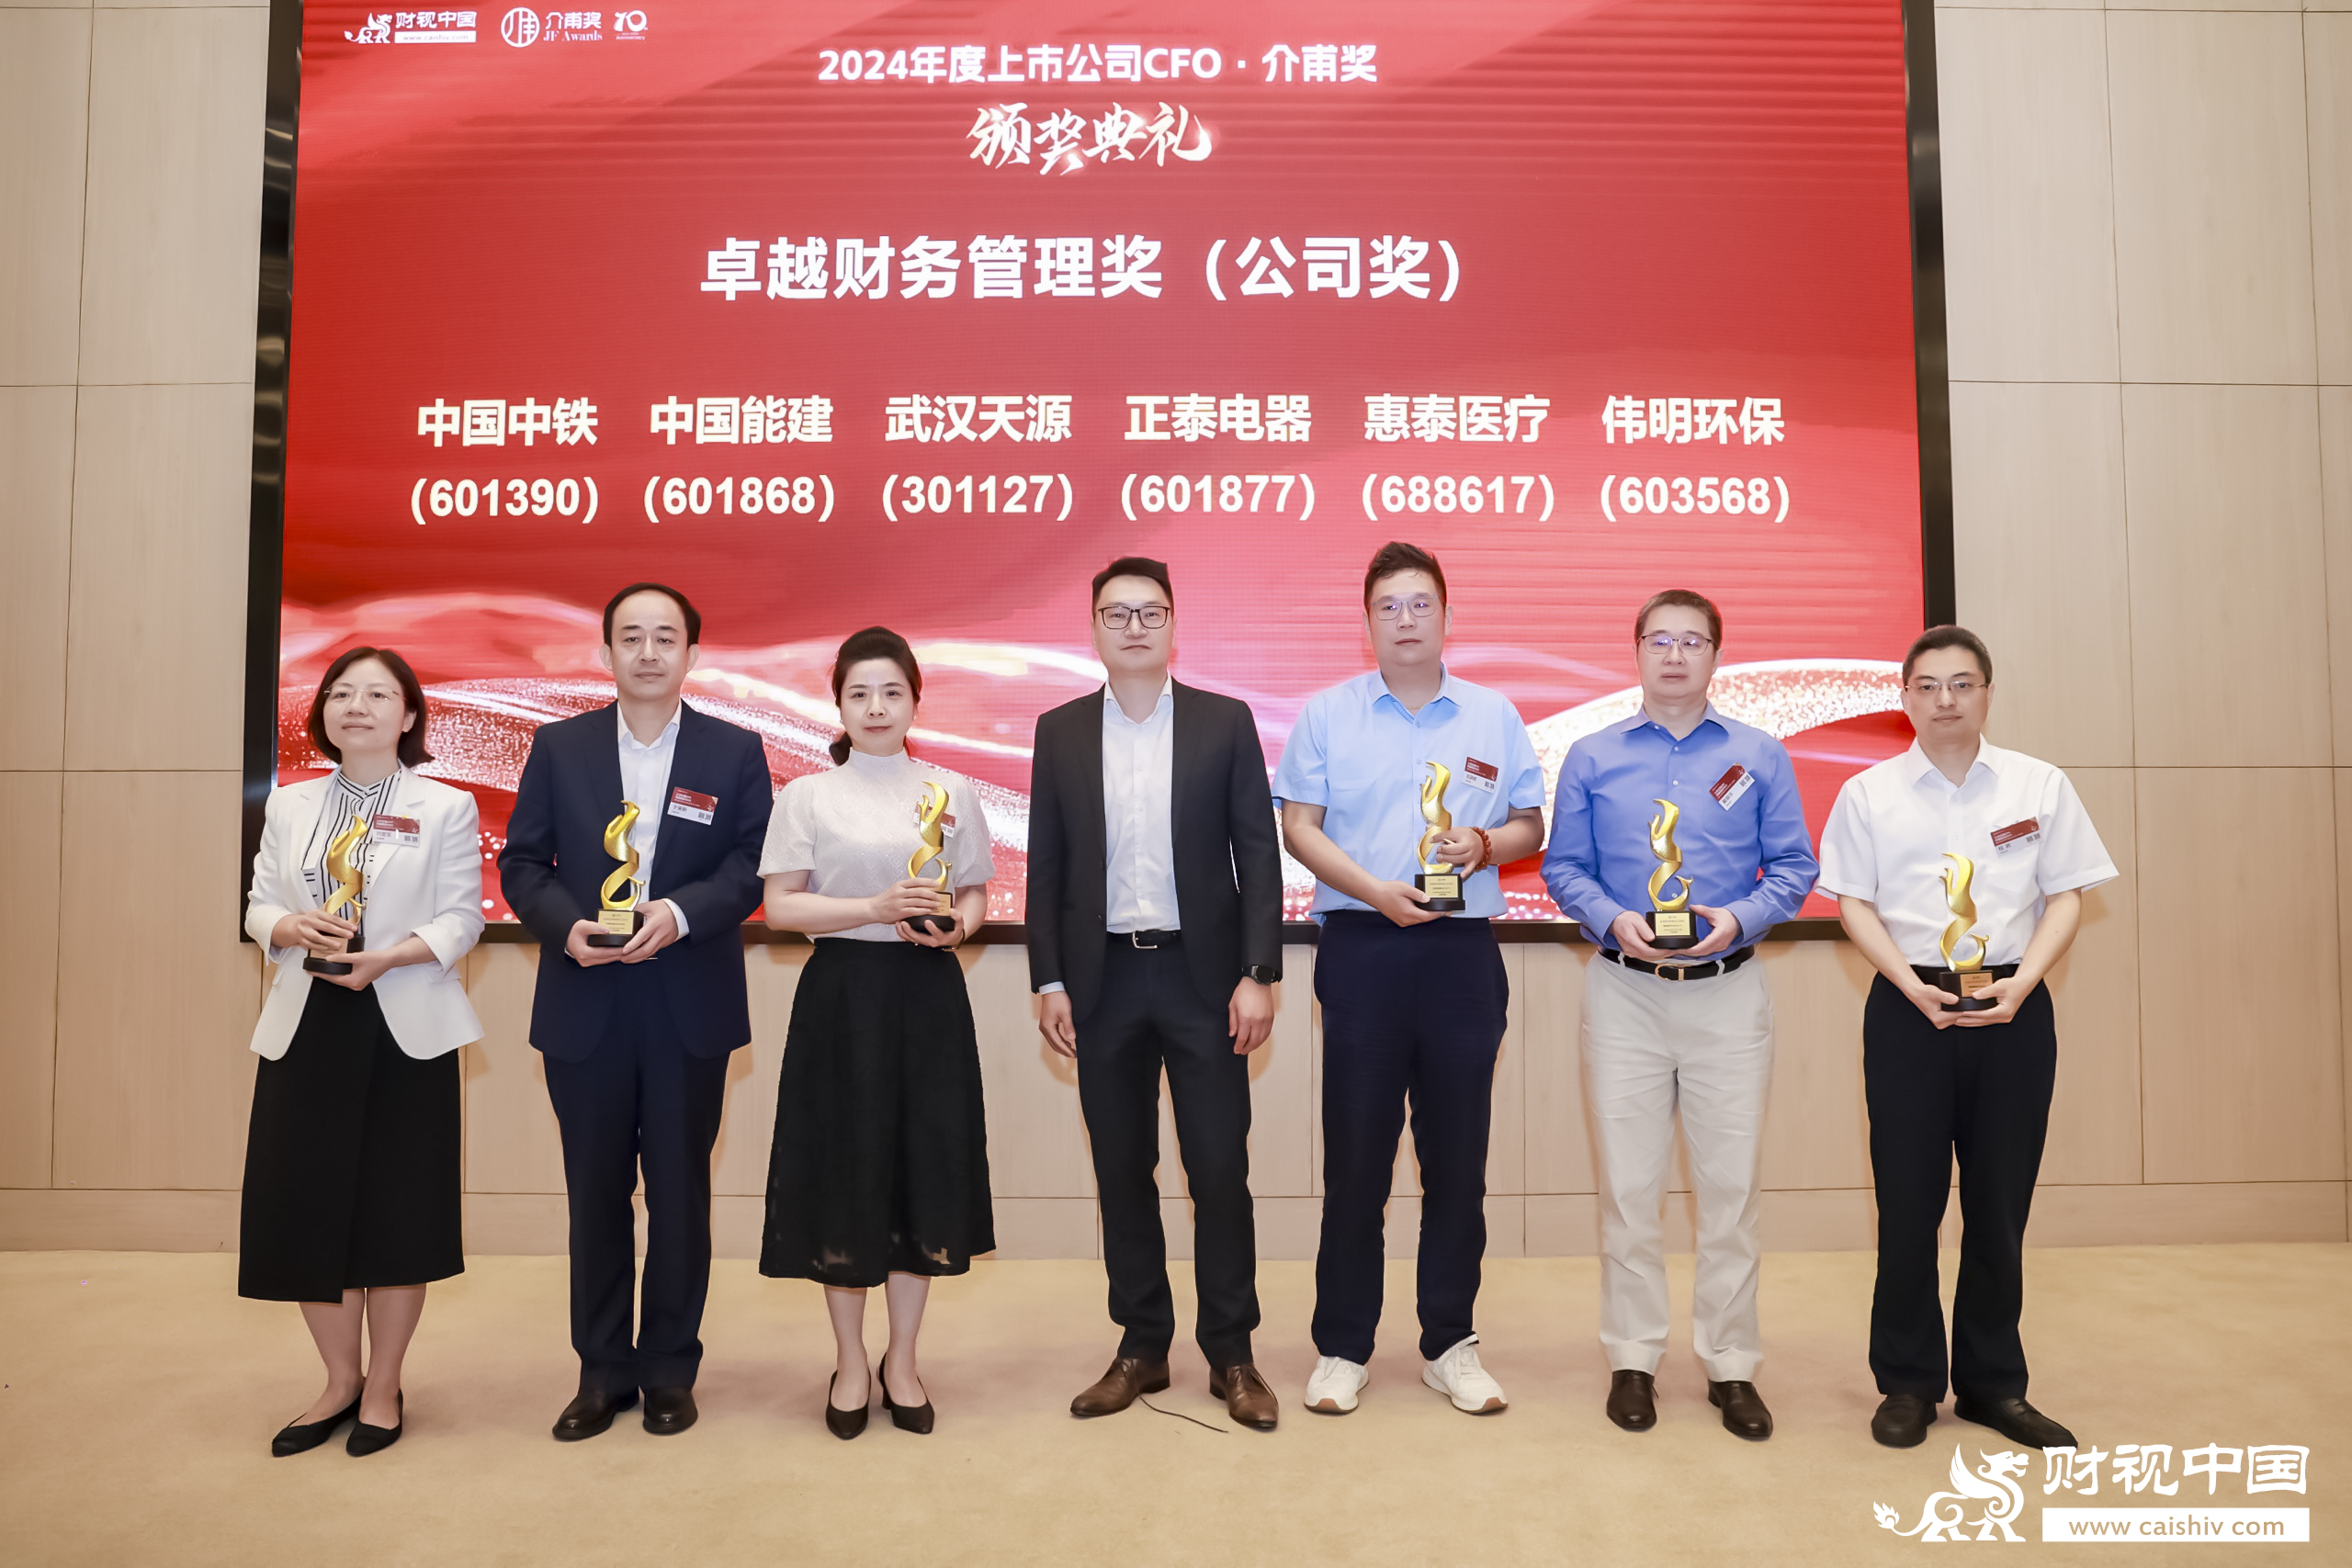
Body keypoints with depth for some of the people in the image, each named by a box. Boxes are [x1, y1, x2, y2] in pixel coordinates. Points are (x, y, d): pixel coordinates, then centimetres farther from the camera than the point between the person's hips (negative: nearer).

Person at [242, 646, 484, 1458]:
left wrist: (385, 957, -21)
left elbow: (461, 919, -6)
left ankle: (383, 1387, 21)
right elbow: (258, 904, 10)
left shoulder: (445, 807, -1)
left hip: (405, 1028, -3)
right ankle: (340, 1380, 25)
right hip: (305, 1026, 4)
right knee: (303, 1207, 5)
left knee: (397, 1208, 3)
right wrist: (290, 927, -13)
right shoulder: (290, 805, 12)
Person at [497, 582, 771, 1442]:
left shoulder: (735, 751, 2)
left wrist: (680, 913, -20)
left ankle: (670, 1369, 23)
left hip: (691, 1007, -1)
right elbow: (522, 862, 4)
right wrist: (566, 925, -15)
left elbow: (753, 867, -4)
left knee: (680, 1190, 9)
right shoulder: (558, 747, 6)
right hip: (584, 1007, 1)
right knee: (595, 1191, 10)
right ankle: (602, 1371, 24)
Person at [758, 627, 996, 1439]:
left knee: (925, 1166, 4)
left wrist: (952, 928, -12)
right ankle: (850, 1362, 21)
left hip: (927, 993, 2)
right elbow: (780, 906, -3)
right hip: (842, 993, -1)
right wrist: (874, 908, -15)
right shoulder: (807, 795, 3)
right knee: (844, 1170, 3)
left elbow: (976, 895, 10)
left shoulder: (951, 791, 7)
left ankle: (903, 1358, 22)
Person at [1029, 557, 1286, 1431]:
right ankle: (1142, 1348, 24)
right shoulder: (1060, 732, 7)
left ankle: (1231, 1355, 17)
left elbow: (1258, 855, -1)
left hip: (1203, 974, -2)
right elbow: (1045, 866, 7)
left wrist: (1259, 974, -8)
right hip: (1104, 980, 2)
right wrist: (1049, 982, 0)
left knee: (1220, 1169, 2)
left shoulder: (1225, 722, 2)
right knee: (1122, 1172, 10)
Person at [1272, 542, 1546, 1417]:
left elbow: (1530, 825, 13)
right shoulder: (1328, 715, 6)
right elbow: (1298, 826, 1)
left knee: (1458, 1150, 6)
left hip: (1463, 950, 2)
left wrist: (1485, 842, -9)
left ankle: (1449, 1344, 20)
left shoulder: (1494, 717, 11)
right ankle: (1342, 1347, 14)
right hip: (1362, 947, -1)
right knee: (1355, 1150, 2)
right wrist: (1375, 889, -13)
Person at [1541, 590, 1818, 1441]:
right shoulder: (1591, 758, 7)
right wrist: (1613, 920, -12)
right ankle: (1633, 1360, 19)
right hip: (1624, 989, 0)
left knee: (1730, 1184, 3)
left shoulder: (1760, 757, 6)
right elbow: (1563, 867, 5)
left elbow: (1794, 866, 4)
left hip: (1729, 990, 0)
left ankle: (1731, 1364, 18)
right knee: (1627, 1182, 5)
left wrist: (1740, 918, -13)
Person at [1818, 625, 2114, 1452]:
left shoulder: (2040, 785, 5)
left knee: (2000, 1200, 8)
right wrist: (1910, 983, -12)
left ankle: (1992, 1382, 23)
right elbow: (1855, 903, 2)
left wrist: (2022, 982, -12)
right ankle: (1907, 1382, 16)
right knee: (1908, 1199, 3)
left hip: (2013, 1007, 1)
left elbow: (2065, 896, 3)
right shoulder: (1869, 792, 4)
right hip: (1908, 1005, -1)